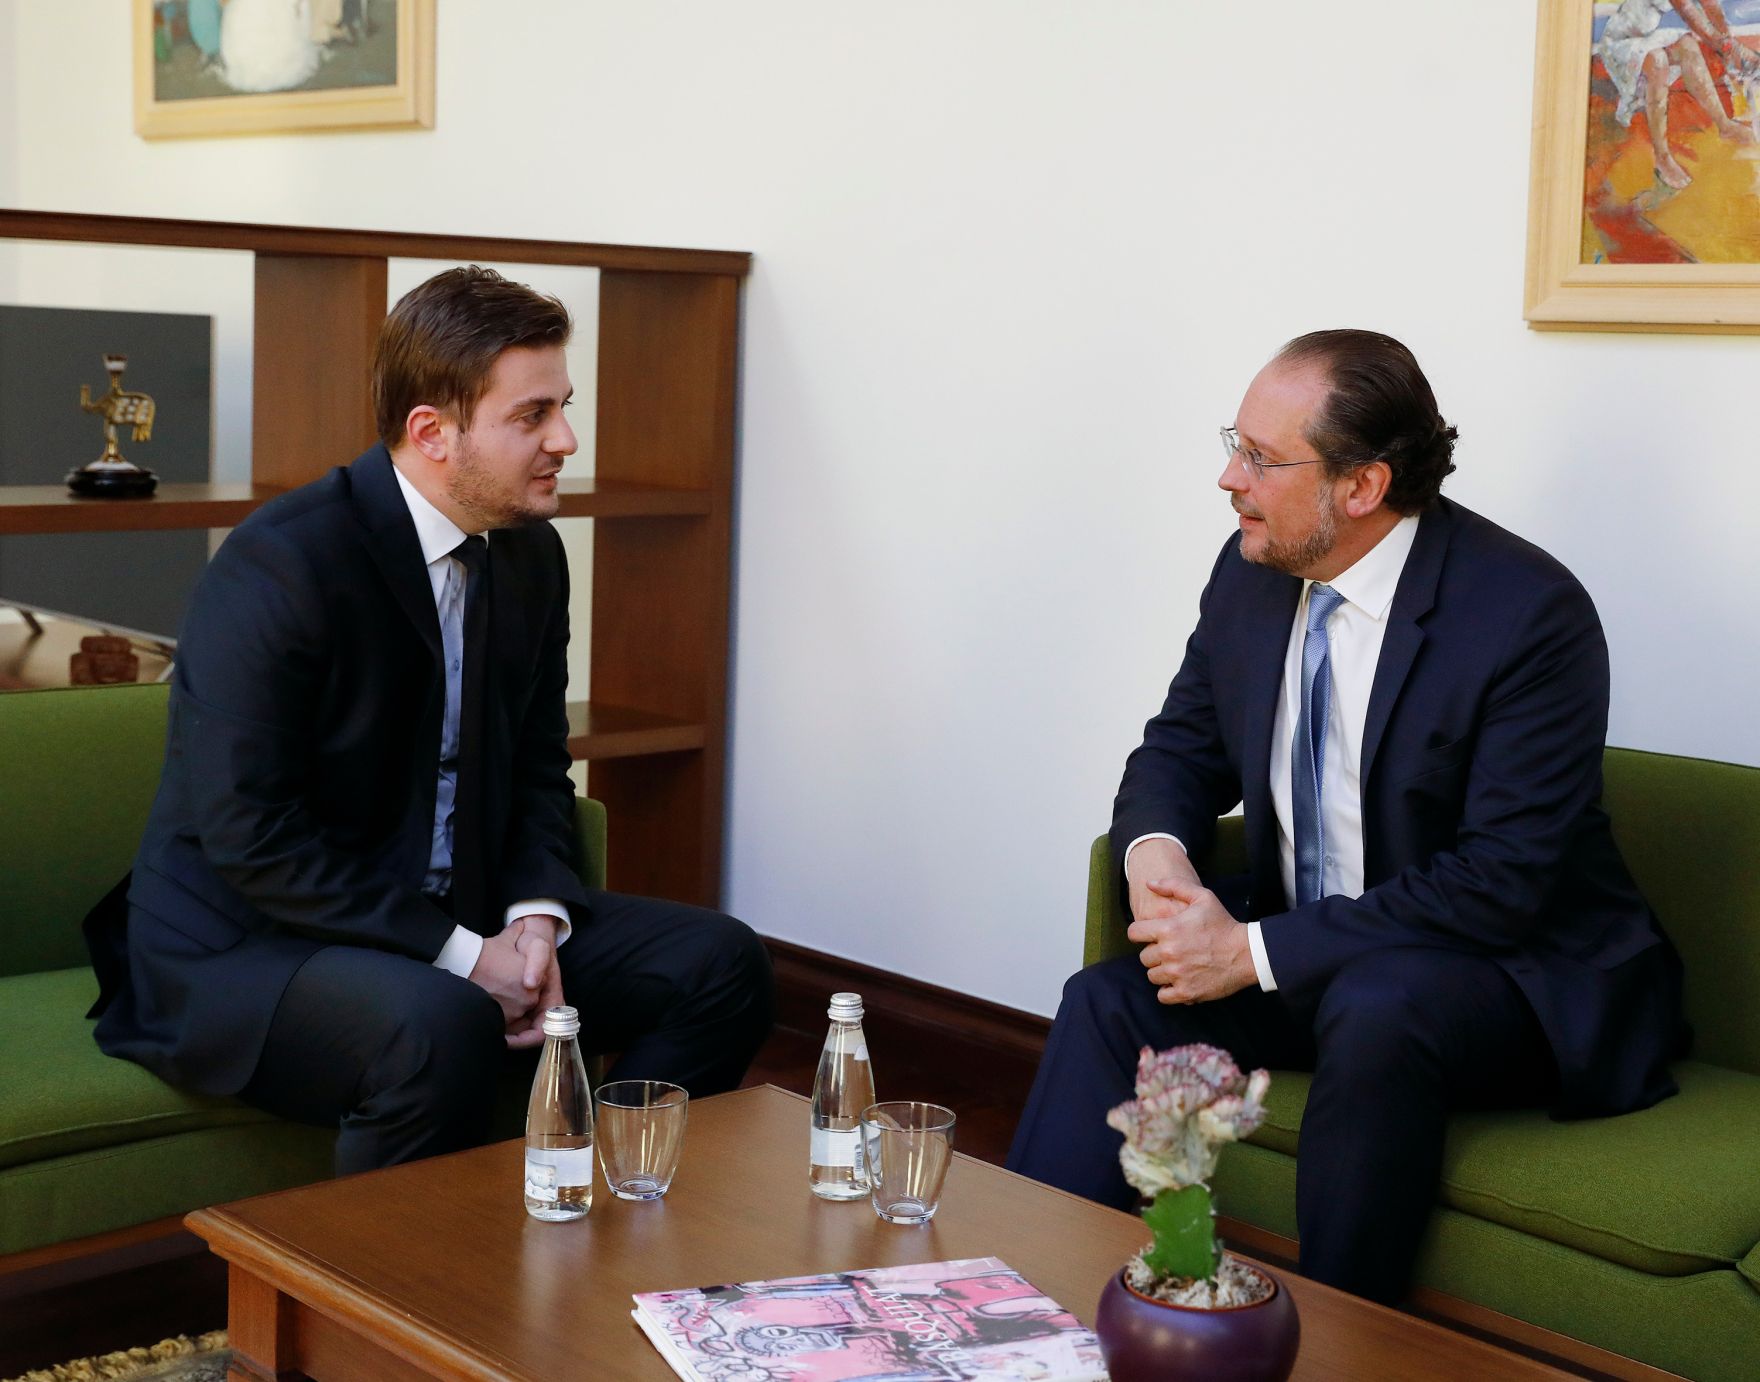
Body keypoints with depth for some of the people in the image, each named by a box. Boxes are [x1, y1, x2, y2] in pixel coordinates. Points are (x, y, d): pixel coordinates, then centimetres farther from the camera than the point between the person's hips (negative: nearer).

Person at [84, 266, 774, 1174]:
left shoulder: (531, 554, 4)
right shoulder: (279, 565, -20)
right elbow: (249, 835, -22)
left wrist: (536, 916, -8)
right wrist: (459, 955, -22)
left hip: (460, 921, 8)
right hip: (242, 948, -7)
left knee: (721, 964, -5)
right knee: (441, 1028, -37)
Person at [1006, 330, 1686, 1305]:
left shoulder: (1530, 614, -21)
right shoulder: (1253, 571, 0)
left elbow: (1499, 883, -23)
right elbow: (1180, 747, 12)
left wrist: (1257, 951, -25)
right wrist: (1155, 848, -13)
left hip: (1511, 975, -6)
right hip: (1297, 952, 6)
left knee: (1373, 1013, -35)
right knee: (1109, 1003, -15)